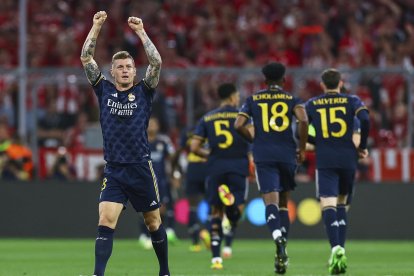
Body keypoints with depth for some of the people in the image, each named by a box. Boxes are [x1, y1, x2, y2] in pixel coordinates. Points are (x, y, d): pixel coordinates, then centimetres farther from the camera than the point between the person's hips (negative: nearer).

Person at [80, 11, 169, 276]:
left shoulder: (143, 92, 2)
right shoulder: (104, 90, 5)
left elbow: (157, 63, -12)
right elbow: (86, 58, 0)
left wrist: (141, 31, -15)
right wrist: (96, 27, -7)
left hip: (141, 169, 0)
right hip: (113, 171, 0)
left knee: (154, 223, 11)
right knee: (105, 222, -14)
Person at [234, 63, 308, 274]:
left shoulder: (253, 99, 10)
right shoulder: (292, 99, 8)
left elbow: (239, 125, -1)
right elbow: (303, 120, -10)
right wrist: (302, 149, 0)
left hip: (263, 155, -1)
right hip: (287, 154, 1)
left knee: (270, 201, -9)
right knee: (283, 202, 14)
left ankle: (278, 237, -39)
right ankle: (282, 253, 9)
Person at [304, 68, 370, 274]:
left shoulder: (312, 104, 9)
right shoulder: (352, 101, 7)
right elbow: (364, 119, -11)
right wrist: (362, 147, 1)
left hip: (325, 161, -1)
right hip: (348, 159, 2)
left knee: (328, 205, -10)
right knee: (341, 204, 18)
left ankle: (336, 248, -31)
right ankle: (340, 251, 13)